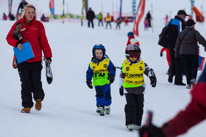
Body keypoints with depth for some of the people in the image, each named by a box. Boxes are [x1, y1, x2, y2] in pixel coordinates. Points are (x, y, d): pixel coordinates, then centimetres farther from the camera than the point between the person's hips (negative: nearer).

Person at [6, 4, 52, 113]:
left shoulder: (38, 25, 2)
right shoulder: (18, 24, 4)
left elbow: (44, 42, 4)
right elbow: (9, 37, 8)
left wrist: (48, 56, -1)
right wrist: (16, 43, -12)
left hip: (35, 60, -1)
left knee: (36, 83, 1)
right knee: (25, 84, -1)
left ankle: (38, 98, 31)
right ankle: (27, 105, 7)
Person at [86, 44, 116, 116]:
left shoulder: (107, 61, -1)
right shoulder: (92, 63, 4)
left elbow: (112, 69, -2)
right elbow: (89, 72, 10)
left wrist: (111, 75, -18)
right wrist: (88, 80, 0)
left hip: (106, 82, 0)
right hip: (97, 83, 0)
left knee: (107, 94, 8)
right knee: (99, 95, -8)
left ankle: (107, 106, 28)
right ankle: (100, 107, -6)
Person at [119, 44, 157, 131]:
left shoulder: (142, 64, -1)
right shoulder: (125, 64, -2)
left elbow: (149, 71, 4)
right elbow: (122, 76, 8)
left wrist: (152, 78, -15)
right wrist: (121, 87, 13)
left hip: (139, 88, 2)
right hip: (128, 88, -2)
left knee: (139, 107, 6)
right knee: (130, 106, -11)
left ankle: (137, 123, 16)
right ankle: (130, 123, -10)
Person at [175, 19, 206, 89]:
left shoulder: (181, 33, 12)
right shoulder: (194, 32, -2)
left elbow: (177, 44, 14)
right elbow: (200, 39, -19)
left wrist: (177, 54, 19)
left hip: (183, 53, 3)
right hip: (193, 53, -3)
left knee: (186, 68, 7)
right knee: (194, 66, 9)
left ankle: (188, 83, 0)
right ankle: (193, 78, -15)